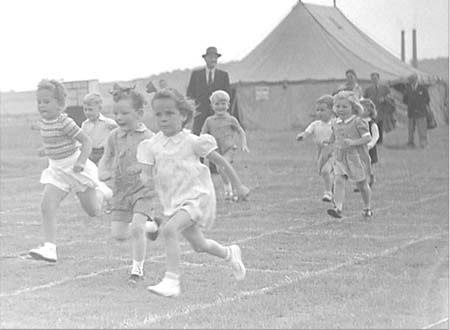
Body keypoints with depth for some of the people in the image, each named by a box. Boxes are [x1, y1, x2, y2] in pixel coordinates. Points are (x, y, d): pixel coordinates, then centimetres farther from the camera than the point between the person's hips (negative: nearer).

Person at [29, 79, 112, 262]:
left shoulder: (65, 122, -22)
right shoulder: (43, 122, 0)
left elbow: (86, 141, -22)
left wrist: (81, 161, -33)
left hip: (76, 168, -6)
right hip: (57, 170, 6)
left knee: (93, 211, 7)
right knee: (46, 206, -14)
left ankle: (101, 192, 41)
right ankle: (49, 248, -17)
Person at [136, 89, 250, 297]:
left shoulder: (191, 142, -8)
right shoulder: (152, 146, 3)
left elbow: (220, 161, 0)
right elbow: (146, 174, 1)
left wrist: (238, 186, 5)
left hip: (196, 196, -6)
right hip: (173, 201, 6)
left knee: (169, 230, -29)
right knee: (198, 245, 18)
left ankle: (172, 280, -27)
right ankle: (230, 254, 48)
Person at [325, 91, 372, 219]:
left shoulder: (358, 122, -12)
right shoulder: (336, 123, 7)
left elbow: (367, 138, -17)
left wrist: (352, 142, -29)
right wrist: (330, 142, 8)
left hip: (357, 157, -4)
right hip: (340, 157, 4)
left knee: (361, 184, 10)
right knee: (338, 181, -16)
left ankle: (367, 208, 32)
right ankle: (338, 208, -24)